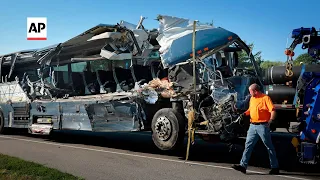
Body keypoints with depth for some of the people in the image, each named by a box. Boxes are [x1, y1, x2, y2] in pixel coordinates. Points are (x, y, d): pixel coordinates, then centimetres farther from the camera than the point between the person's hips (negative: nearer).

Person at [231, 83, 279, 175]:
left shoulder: (265, 98, -10)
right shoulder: (252, 99, 13)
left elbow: (273, 110, -17)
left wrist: (271, 120, -31)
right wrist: (244, 113, 5)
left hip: (263, 126, -7)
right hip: (253, 125, 7)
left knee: (269, 146, 4)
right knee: (248, 145, 3)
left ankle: (275, 167, 15)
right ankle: (243, 165, 5)